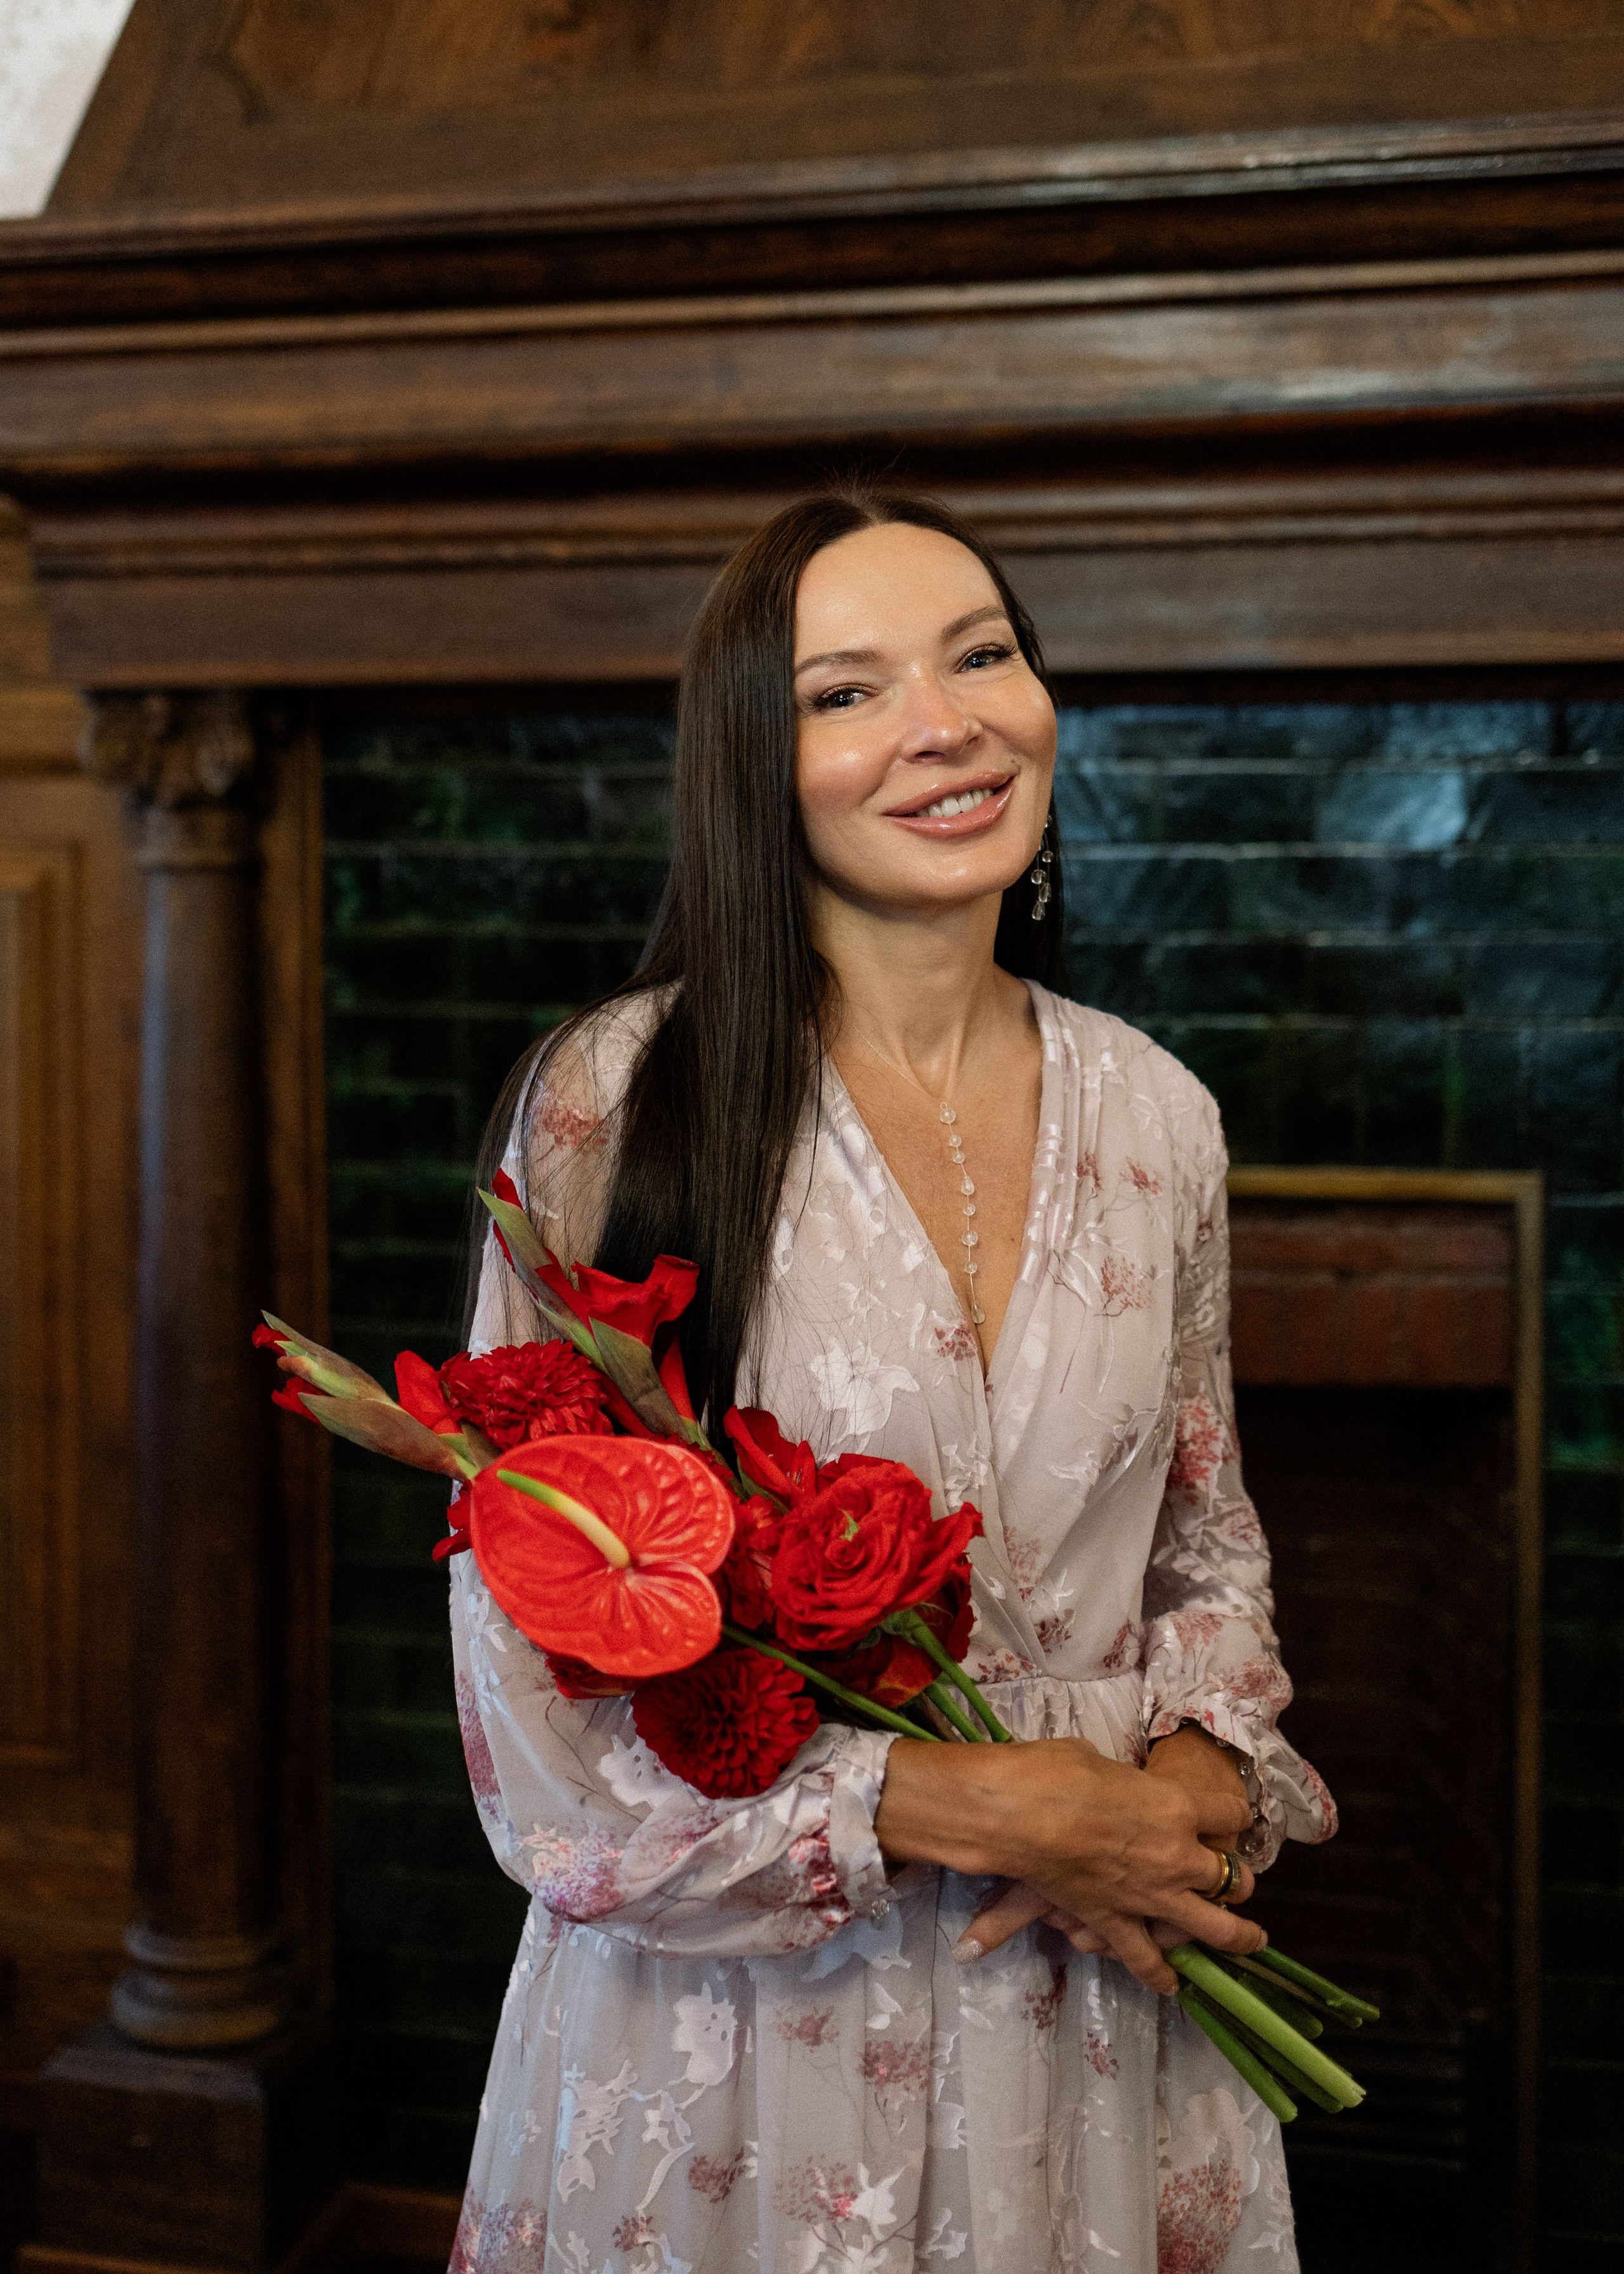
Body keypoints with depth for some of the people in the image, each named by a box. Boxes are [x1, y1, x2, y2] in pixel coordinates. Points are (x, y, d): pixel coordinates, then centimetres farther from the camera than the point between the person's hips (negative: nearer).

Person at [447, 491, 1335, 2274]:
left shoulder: (1153, 1117, -1)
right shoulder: (614, 1105, -15)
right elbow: (536, 1675, -15)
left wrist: (1202, 1772, -9)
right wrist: (974, 1811, -17)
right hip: (739, 2031, -3)